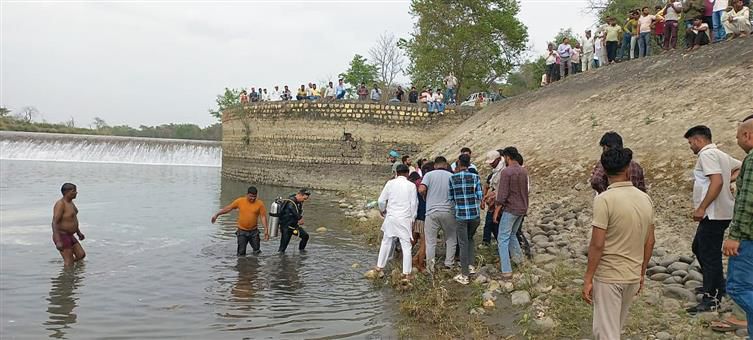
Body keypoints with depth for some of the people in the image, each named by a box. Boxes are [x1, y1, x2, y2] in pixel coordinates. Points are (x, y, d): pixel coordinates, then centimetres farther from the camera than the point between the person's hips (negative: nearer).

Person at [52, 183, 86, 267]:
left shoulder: (70, 202, 7)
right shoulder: (60, 204, -22)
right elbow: (54, 223, -28)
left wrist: (78, 232, 24)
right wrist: (58, 241, -33)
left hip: (69, 236, 9)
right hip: (61, 237, -9)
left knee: (81, 255, 12)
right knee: (69, 263, -4)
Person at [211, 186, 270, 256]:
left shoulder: (260, 204, -7)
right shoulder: (240, 201, -6)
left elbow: (263, 217, -7)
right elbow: (228, 208, 4)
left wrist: (266, 230, -14)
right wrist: (217, 215, 6)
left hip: (254, 232, 0)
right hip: (242, 232, 0)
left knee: (257, 252, 8)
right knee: (241, 253, 2)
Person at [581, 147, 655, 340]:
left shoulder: (604, 199, -17)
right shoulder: (645, 199, 2)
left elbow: (597, 244, -19)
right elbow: (650, 242, 8)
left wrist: (588, 279, -12)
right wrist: (642, 273, 19)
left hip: (608, 276, -6)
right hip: (633, 277, 6)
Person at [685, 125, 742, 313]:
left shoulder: (707, 154, -14)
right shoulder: (721, 155, 16)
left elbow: (716, 182, -25)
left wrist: (701, 208, -22)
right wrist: (729, 180, 11)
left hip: (714, 214, -11)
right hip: (720, 213, 11)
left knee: (710, 254, -4)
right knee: (699, 248, 21)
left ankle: (712, 298, 3)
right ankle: (717, 287, 30)